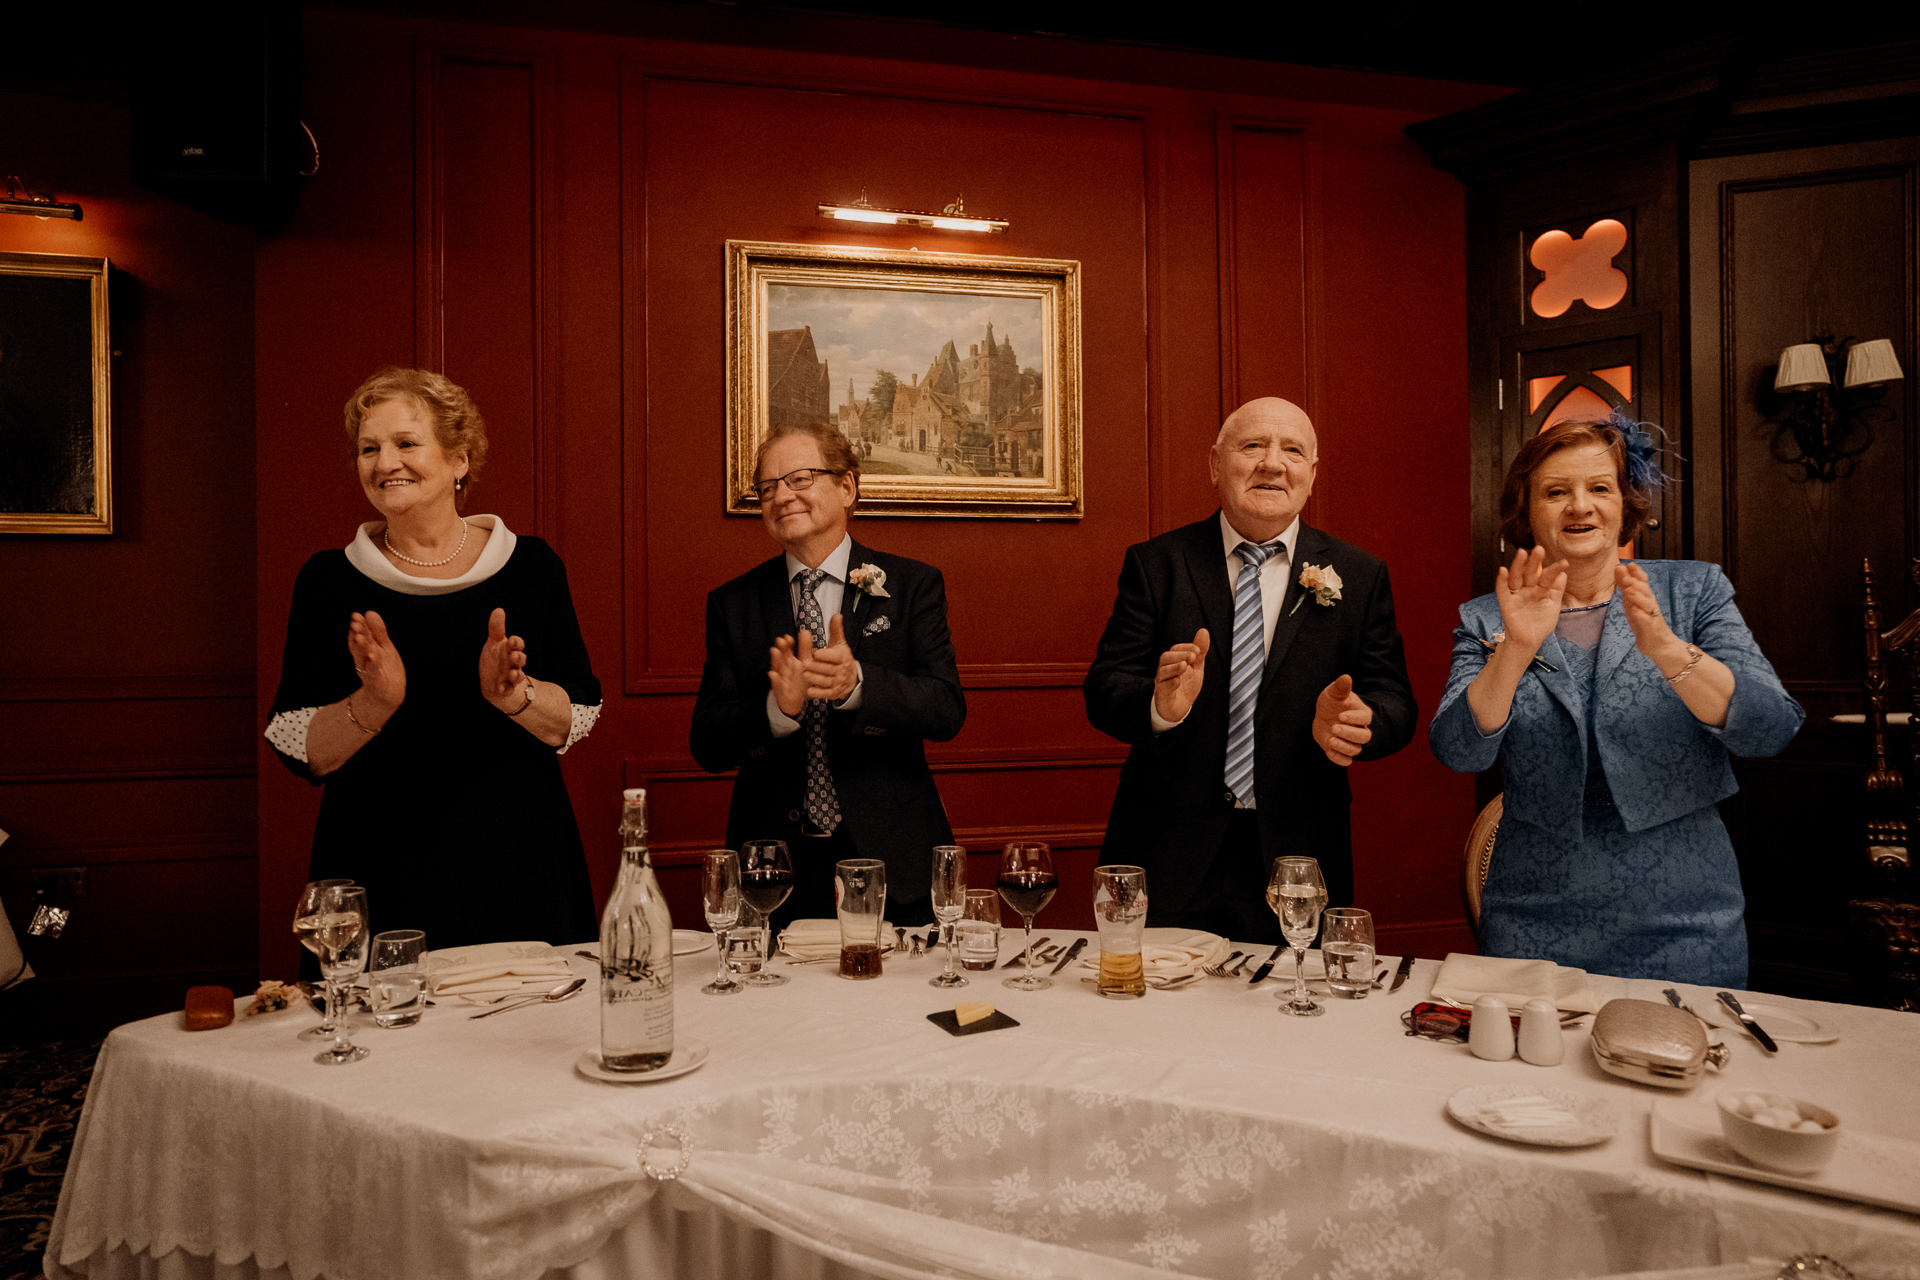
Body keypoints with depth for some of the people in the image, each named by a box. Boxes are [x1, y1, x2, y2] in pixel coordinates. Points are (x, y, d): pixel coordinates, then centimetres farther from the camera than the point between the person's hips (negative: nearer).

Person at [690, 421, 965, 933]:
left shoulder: (913, 584, 1)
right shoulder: (731, 603, 5)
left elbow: (948, 710, -9)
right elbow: (706, 746, -2)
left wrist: (856, 682, -26)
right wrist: (778, 707, -23)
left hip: (892, 863, 0)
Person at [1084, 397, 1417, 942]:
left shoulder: (1359, 577, 5)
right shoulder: (1155, 564, 1)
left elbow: (1395, 705, 2)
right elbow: (1103, 692, -5)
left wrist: (1357, 722, -22)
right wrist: (1160, 707, -27)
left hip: (1295, 858, 1)